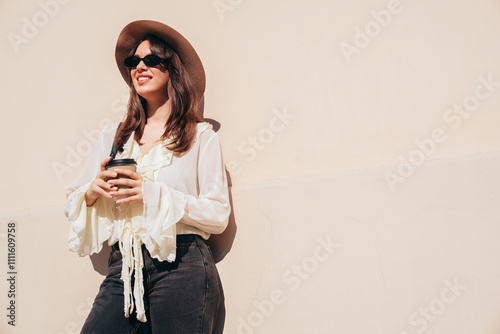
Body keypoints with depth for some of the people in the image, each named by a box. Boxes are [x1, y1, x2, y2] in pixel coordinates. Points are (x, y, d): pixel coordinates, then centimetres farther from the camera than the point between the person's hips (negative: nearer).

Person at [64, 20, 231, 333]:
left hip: (181, 264, -3)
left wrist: (155, 193, -13)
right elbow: (72, 204, 17)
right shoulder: (113, 136, 14)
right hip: (124, 268, 3)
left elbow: (219, 214, -5)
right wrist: (92, 192, -6)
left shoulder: (201, 136, 3)